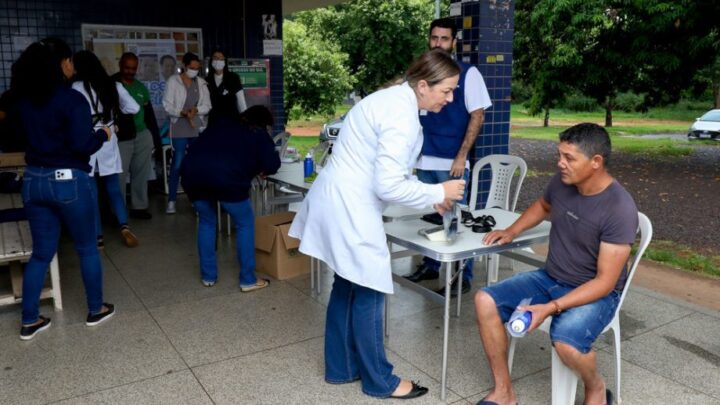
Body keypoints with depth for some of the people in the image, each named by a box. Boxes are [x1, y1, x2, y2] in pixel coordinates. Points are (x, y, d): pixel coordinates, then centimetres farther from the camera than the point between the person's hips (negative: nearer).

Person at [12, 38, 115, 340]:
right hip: (68, 180, -6)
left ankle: (29, 321, 20)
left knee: (41, 252, 15)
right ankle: (95, 310, 24)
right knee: (87, 248, 11)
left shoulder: (22, 99, 6)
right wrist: (103, 134, 0)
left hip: (33, 180, 6)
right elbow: (82, 146, -18)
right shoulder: (72, 98, -14)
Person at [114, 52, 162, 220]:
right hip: (120, 138, -4)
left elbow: (150, 114, 16)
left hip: (143, 136, 5)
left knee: (141, 174, 7)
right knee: (119, 175, -3)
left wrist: (157, 140, 14)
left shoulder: (141, 87, 13)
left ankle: (139, 207, 17)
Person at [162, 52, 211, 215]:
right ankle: (171, 200, 2)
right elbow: (167, 105, -6)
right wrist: (183, 113, -20)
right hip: (180, 128, -3)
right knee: (177, 164, -4)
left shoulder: (201, 83, 8)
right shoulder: (173, 80, -1)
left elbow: (207, 106, 6)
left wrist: (196, 110, -14)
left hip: (198, 128, 3)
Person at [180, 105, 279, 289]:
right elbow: (272, 165, 6)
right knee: (245, 224, 15)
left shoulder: (223, 123, 31)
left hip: (192, 172, 5)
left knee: (207, 221, 26)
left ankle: (208, 276, 30)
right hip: (226, 178, -5)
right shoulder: (259, 134, 18)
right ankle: (248, 280, 16)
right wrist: (261, 169, 29)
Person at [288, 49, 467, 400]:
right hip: (349, 207, -10)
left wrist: (429, 196, 12)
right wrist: (438, 193, -11)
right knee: (368, 292, 3)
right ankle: (379, 380, 20)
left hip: (341, 200, 10)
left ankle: (340, 367, 34)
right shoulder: (402, 115, -21)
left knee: (347, 287, 18)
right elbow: (388, 185, -24)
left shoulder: (396, 99, 11)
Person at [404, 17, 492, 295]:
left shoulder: (467, 73, -3)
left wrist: (461, 156, -12)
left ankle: (463, 276, 12)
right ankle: (430, 266, 29)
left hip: (451, 162, -4)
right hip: (424, 160, 5)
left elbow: (477, 116, -5)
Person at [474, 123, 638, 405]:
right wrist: (512, 231, 7)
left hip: (596, 293, -6)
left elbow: (605, 281, -23)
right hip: (550, 278, 6)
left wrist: (552, 307, -30)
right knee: (485, 300, -11)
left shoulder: (620, 210, -25)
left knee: (566, 340, -35)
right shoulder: (561, 181, -6)